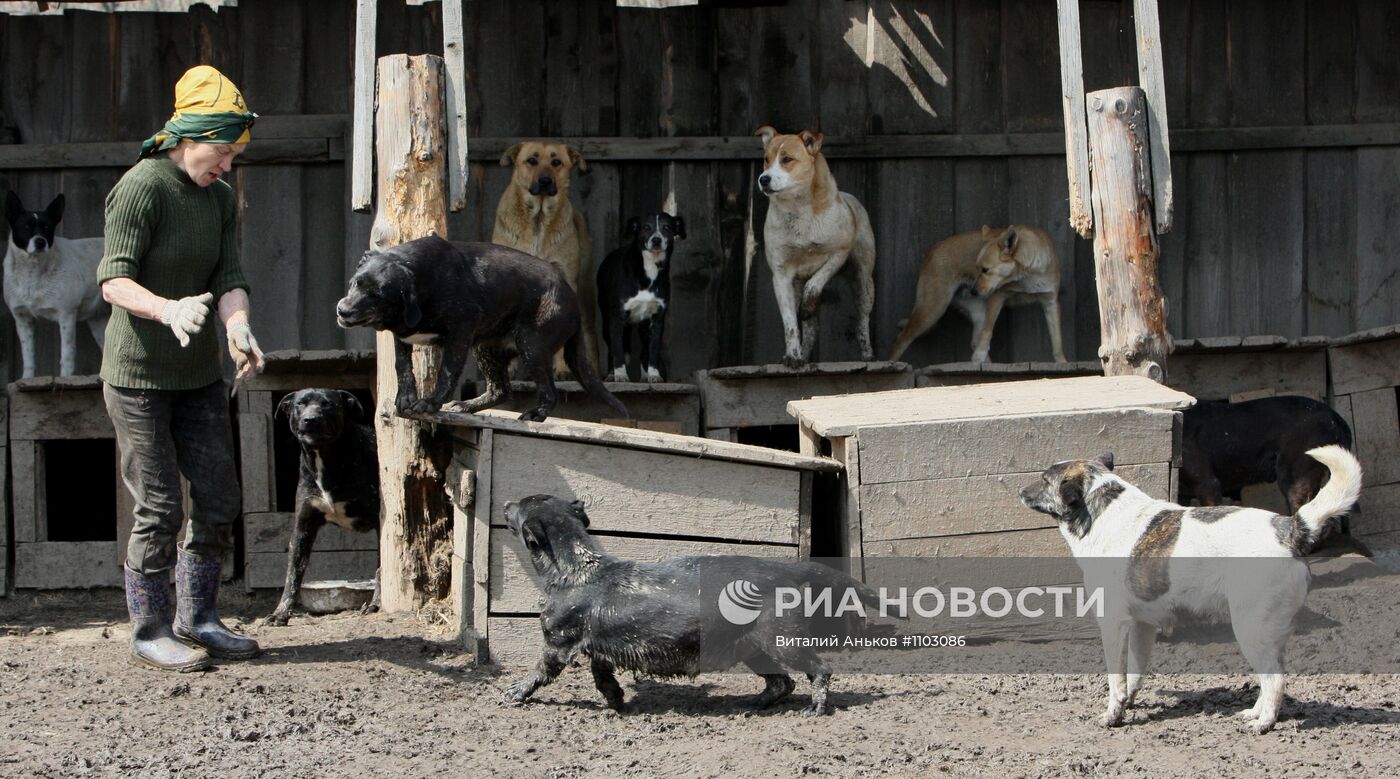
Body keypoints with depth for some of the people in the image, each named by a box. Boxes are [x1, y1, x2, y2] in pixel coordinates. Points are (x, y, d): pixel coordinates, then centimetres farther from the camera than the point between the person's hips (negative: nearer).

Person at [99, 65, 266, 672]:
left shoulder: (220, 198, 8)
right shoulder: (140, 188, -15)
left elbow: (230, 278, -1)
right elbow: (114, 280, -22)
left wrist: (238, 327, -23)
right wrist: (167, 309, -41)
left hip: (199, 373, 7)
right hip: (138, 375, -7)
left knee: (220, 500, 7)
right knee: (160, 508, -6)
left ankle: (196, 620, 21)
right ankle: (150, 632, 6)